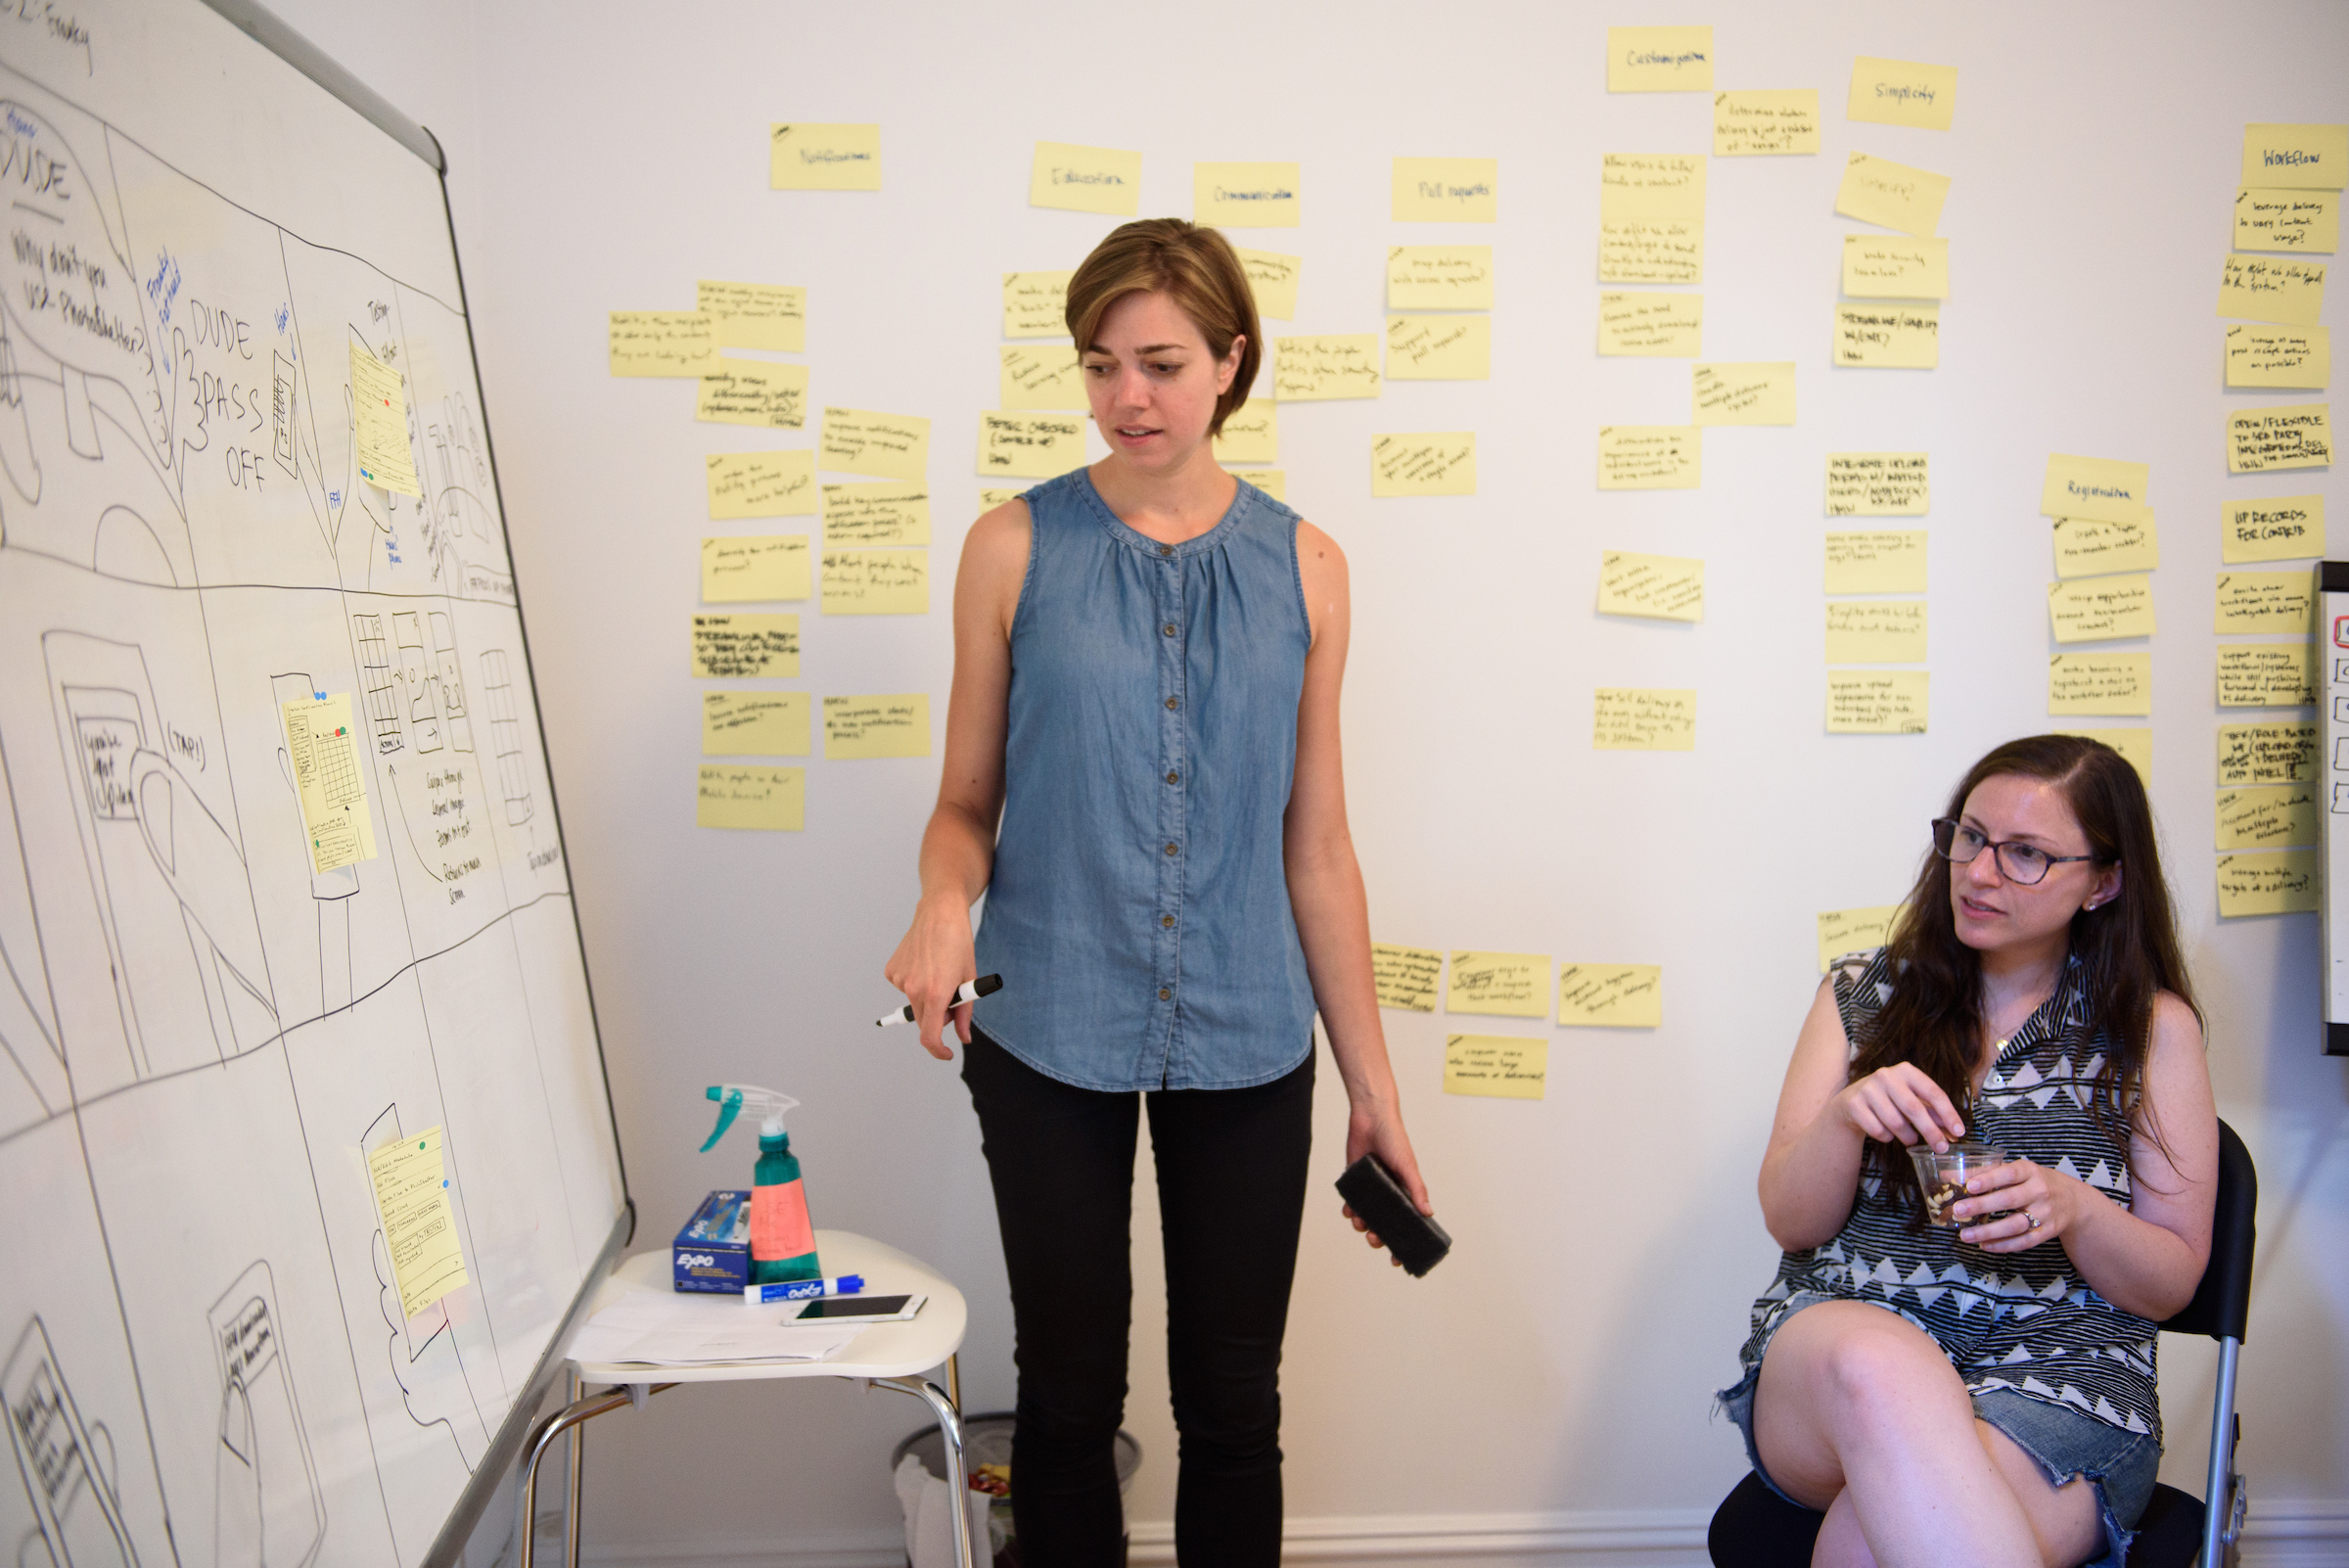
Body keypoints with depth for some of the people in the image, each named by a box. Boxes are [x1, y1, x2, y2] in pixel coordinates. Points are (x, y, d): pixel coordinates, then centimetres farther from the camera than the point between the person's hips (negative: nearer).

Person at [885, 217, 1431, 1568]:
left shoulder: (1303, 568, 2)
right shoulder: (1017, 546, -2)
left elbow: (1318, 846, 5)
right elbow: (967, 802, 3)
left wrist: (1373, 1081, 6)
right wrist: (946, 901, -21)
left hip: (1248, 1041, 1)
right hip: (1050, 1034, -1)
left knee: (1234, 1401, 12)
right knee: (1071, 1393, 11)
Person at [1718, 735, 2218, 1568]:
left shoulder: (2153, 1028, 9)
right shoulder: (1862, 993, 12)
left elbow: (2171, 1284, 8)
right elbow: (1790, 1221, 7)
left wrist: (2073, 1209, -14)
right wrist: (1846, 1115, -15)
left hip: (2056, 1378, -2)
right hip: (1829, 1345, 3)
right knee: (1883, 1364, -38)